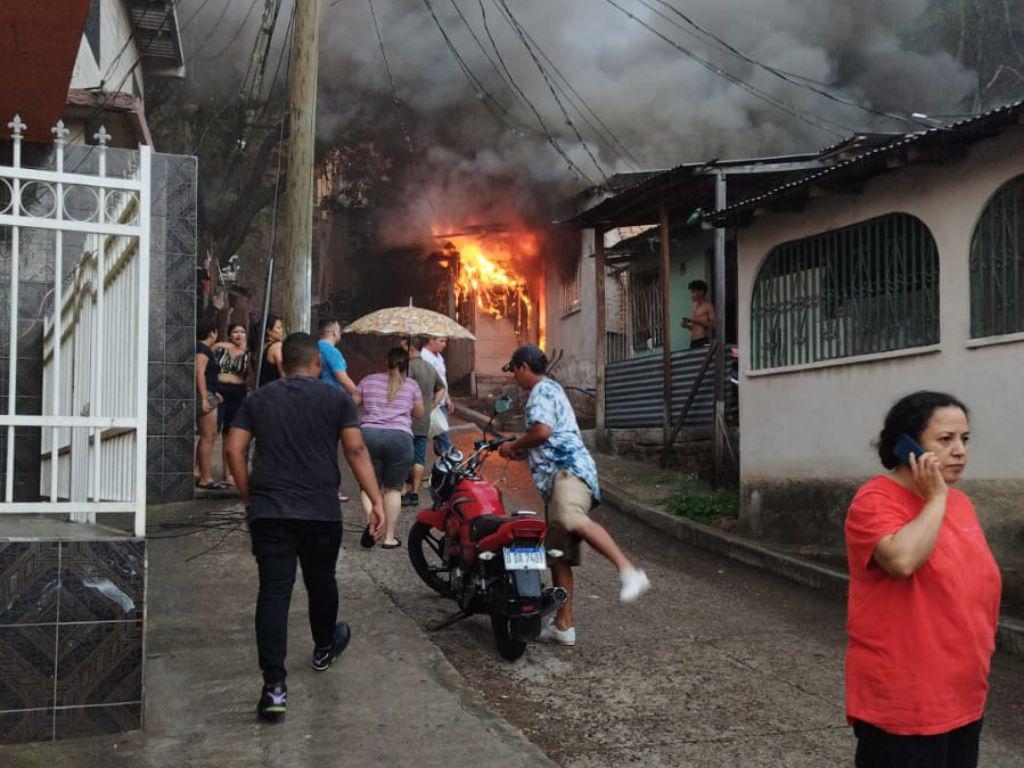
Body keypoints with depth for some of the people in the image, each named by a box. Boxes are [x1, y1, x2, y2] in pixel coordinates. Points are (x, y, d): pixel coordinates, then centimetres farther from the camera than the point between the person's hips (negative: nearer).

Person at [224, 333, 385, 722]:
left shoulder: (258, 398, 9)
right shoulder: (336, 398, 2)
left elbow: (234, 448, 3)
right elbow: (356, 449, -6)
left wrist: (248, 496, 13)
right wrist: (375, 502, -6)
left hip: (268, 510, 1)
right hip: (321, 510, -1)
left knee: (273, 591, -3)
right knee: (321, 581, 20)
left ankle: (274, 685, -12)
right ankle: (324, 647, 44)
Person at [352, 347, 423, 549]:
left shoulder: (369, 380, 12)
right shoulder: (412, 385, 11)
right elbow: (419, 413, 19)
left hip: (369, 435, 1)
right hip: (400, 437, -1)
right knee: (393, 489, 7)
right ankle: (389, 536, 7)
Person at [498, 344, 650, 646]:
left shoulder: (542, 390, 0)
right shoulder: (551, 389, 33)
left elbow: (542, 431, -17)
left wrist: (513, 446, -1)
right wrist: (521, 451, 35)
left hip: (569, 470, -11)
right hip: (556, 478, 11)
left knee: (571, 519, -39)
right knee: (558, 556, 8)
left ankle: (628, 571, -50)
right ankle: (563, 626, 11)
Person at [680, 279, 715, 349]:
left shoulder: (707, 305, -1)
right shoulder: (696, 306, 20)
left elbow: (713, 325, -11)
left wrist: (695, 321, -13)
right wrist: (687, 325, 6)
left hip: (703, 342, -7)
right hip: (693, 342, 7)